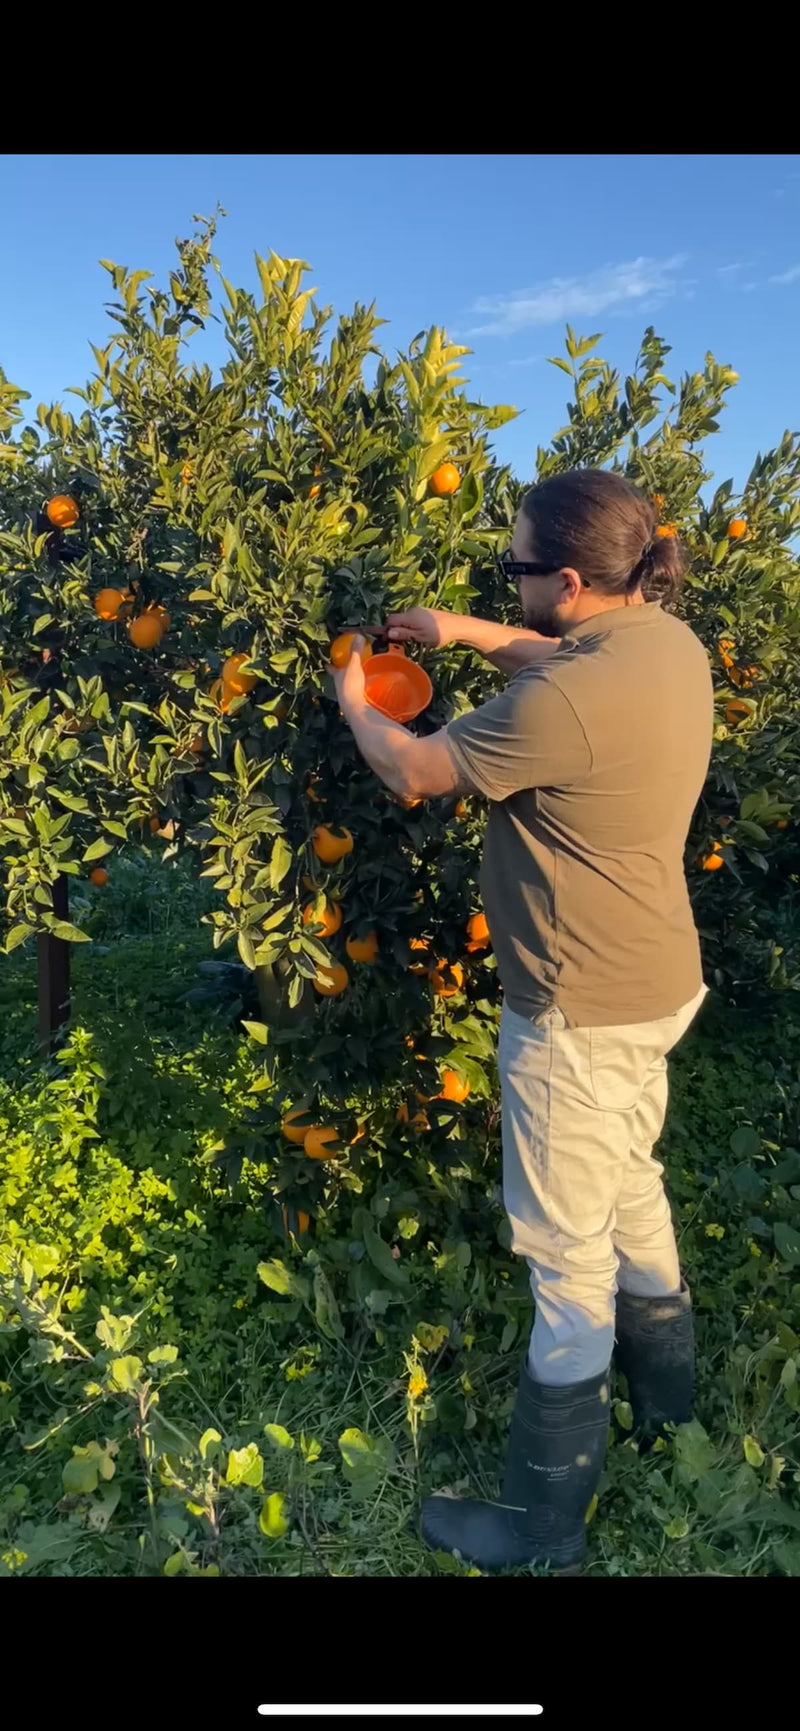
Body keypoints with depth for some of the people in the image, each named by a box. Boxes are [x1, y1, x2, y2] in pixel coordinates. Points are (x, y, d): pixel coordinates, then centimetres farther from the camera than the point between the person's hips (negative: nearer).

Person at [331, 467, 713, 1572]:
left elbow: (412, 773, -13)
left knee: (568, 1253, 5)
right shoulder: (672, 643, 0)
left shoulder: (563, 705, -28)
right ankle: (664, 1397, 51)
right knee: (630, 1187, 27)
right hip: (657, 985, 9)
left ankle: (545, 1529, 27)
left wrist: (352, 700, 6)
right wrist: (468, 634, 13)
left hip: (581, 1015, -9)